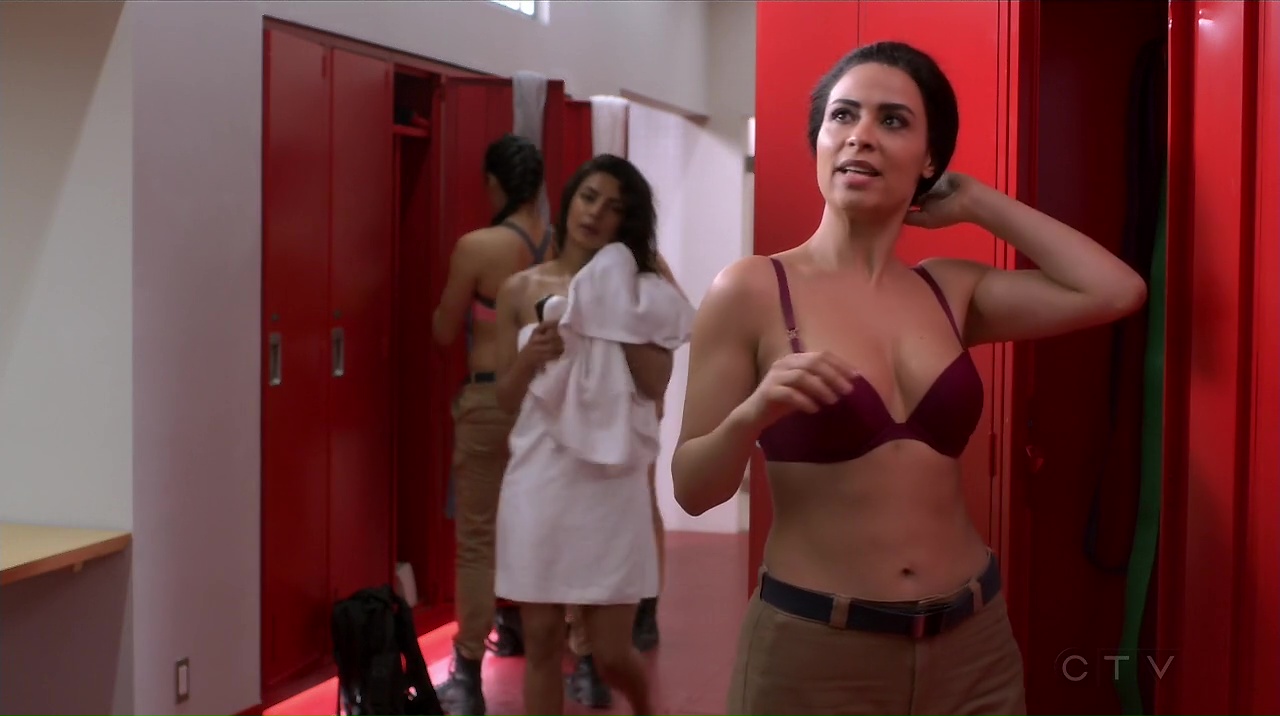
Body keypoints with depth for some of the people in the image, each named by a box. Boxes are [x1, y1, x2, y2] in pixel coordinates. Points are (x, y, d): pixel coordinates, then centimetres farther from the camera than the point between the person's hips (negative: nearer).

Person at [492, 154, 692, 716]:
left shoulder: (640, 288, 2)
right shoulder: (520, 289, 5)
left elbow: (654, 385, -9)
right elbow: (507, 399, 6)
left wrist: (619, 311, -13)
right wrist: (530, 358, -13)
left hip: (610, 480, -1)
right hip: (539, 477, 1)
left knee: (611, 654, 4)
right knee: (541, 642, 6)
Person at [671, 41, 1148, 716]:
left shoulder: (951, 291, 6)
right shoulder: (751, 290, -7)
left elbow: (1116, 290, -4)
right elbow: (693, 490, -5)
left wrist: (976, 203, 3)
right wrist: (752, 415, -25)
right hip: (813, 645, -4)